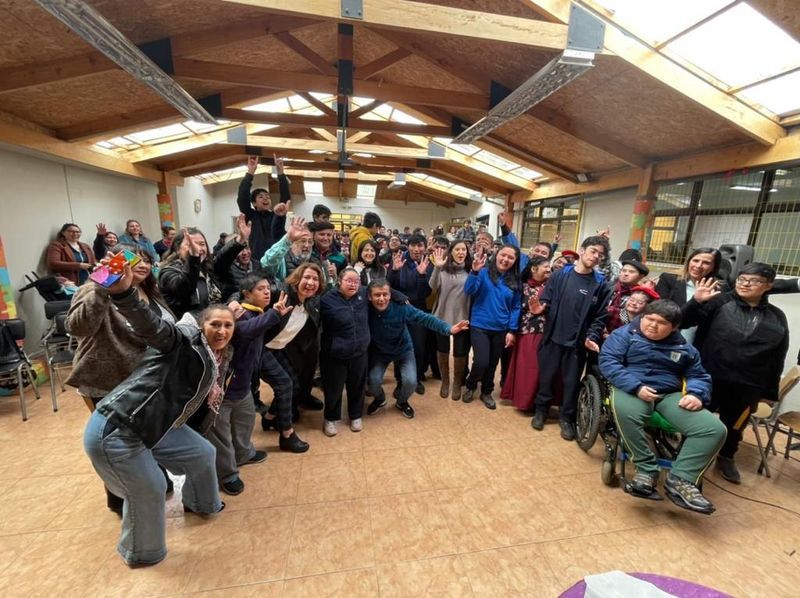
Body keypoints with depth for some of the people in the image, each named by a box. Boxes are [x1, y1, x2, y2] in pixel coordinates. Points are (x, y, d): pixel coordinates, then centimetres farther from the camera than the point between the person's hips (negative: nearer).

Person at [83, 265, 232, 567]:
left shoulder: (219, 359, 7)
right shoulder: (187, 339, -18)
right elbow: (152, 327, -40)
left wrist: (213, 402, -1)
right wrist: (124, 293, -54)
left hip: (156, 426, 9)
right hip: (115, 431, -9)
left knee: (203, 453, 18)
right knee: (149, 491, 4)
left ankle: (200, 503, 48)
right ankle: (142, 554, 34)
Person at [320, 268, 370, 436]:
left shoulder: (364, 293, -2)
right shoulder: (328, 299, -15)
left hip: (359, 353, 4)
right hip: (335, 354, -3)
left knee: (357, 387, 19)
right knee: (333, 389, 12)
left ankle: (355, 416, 43)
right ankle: (330, 419, 38)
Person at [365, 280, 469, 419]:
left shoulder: (401, 307, -29)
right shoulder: (367, 310, -25)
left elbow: (424, 318, -32)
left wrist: (448, 328, -43)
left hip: (403, 350, 0)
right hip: (379, 352, 1)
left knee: (410, 381, -15)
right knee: (372, 381, -15)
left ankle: (401, 401, 22)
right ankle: (379, 399, 23)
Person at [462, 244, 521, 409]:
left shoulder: (515, 281, 2)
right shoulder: (484, 272, -7)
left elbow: (516, 307, 5)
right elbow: (469, 291, -19)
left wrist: (512, 330, -2)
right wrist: (475, 271, -33)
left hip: (500, 329, 4)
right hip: (480, 326, -3)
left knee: (492, 364, 14)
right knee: (481, 362, -11)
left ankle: (486, 392, 38)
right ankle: (470, 386, 21)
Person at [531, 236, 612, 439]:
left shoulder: (601, 284, 1)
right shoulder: (560, 275, 0)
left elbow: (601, 316, -1)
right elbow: (546, 302, 0)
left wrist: (592, 337, -14)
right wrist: (540, 308, -22)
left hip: (577, 342, 0)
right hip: (553, 337, 0)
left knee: (571, 382, 11)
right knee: (546, 376, 11)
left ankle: (567, 418, 30)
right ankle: (541, 410, 31)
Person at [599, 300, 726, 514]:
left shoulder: (683, 348, 18)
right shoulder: (624, 334, 3)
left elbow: (699, 376, 19)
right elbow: (608, 361, -8)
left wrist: (696, 394, -7)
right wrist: (636, 387, -21)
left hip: (671, 395, 5)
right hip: (632, 389, -4)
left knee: (714, 429, -18)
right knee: (625, 411, -40)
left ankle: (680, 480, -14)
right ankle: (647, 469, -21)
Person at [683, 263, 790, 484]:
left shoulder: (777, 318, 6)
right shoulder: (720, 301, -6)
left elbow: (777, 358, 10)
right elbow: (685, 322, -13)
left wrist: (770, 390, 9)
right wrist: (696, 302, -29)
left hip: (747, 387, 3)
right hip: (709, 379, -3)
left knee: (734, 426, 20)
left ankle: (726, 459, 42)